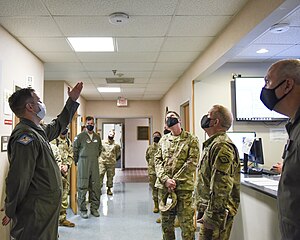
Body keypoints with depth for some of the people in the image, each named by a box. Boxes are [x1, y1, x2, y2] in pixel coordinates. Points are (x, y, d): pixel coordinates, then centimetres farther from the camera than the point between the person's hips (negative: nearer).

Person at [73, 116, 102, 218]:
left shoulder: (97, 137, 11)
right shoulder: (80, 136, -4)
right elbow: (75, 150, -1)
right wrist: (77, 161, 5)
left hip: (95, 164, 5)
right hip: (83, 165, -5)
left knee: (95, 187, 7)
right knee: (82, 188, 0)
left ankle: (94, 208, 19)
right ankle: (83, 210, 10)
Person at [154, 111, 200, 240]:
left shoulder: (191, 139, -1)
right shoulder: (163, 140, 12)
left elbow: (192, 162, -9)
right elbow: (157, 160, 7)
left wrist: (175, 180, -14)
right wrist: (165, 179, -9)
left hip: (183, 186, -4)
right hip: (163, 185, 4)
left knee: (186, 223, 1)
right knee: (166, 221, 15)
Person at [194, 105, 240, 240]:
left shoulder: (222, 146, -20)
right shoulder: (213, 143, 14)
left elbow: (221, 187, -26)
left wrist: (211, 216, -23)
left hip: (217, 213, -10)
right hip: (207, 208, 10)